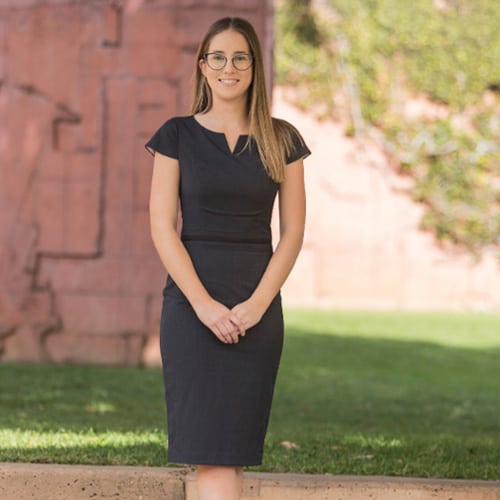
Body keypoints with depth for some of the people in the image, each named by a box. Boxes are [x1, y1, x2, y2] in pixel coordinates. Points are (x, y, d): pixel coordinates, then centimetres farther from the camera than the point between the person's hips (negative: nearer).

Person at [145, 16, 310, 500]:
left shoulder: (280, 140, 6)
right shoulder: (177, 135, 2)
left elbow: (292, 232, 4)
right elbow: (162, 228, -3)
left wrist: (257, 304, -8)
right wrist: (204, 305, -12)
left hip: (258, 307, 2)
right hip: (191, 304, -2)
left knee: (236, 443, 2)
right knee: (210, 446, -8)